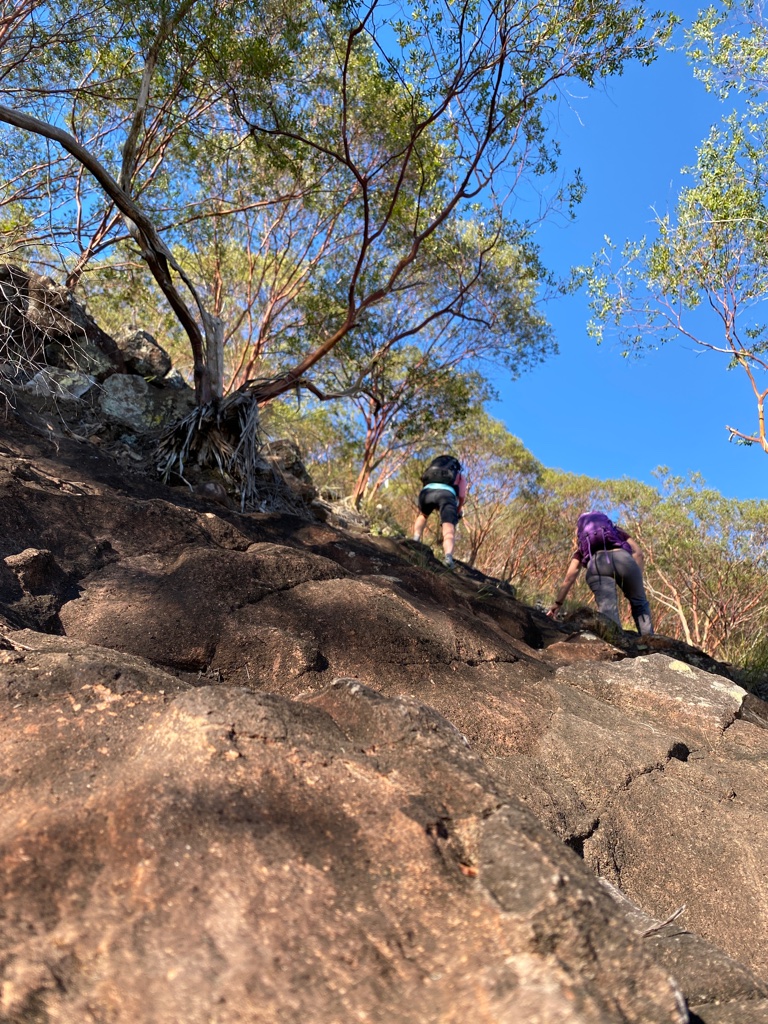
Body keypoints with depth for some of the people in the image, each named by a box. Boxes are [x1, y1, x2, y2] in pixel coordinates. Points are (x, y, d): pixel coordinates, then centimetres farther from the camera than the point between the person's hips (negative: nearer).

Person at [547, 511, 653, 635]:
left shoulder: (582, 548, 38)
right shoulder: (618, 532, 40)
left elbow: (569, 577, 32)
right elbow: (638, 553, 22)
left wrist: (558, 603, 37)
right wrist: (637, 582, 20)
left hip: (596, 562, 0)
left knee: (608, 608, -8)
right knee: (639, 604, 17)